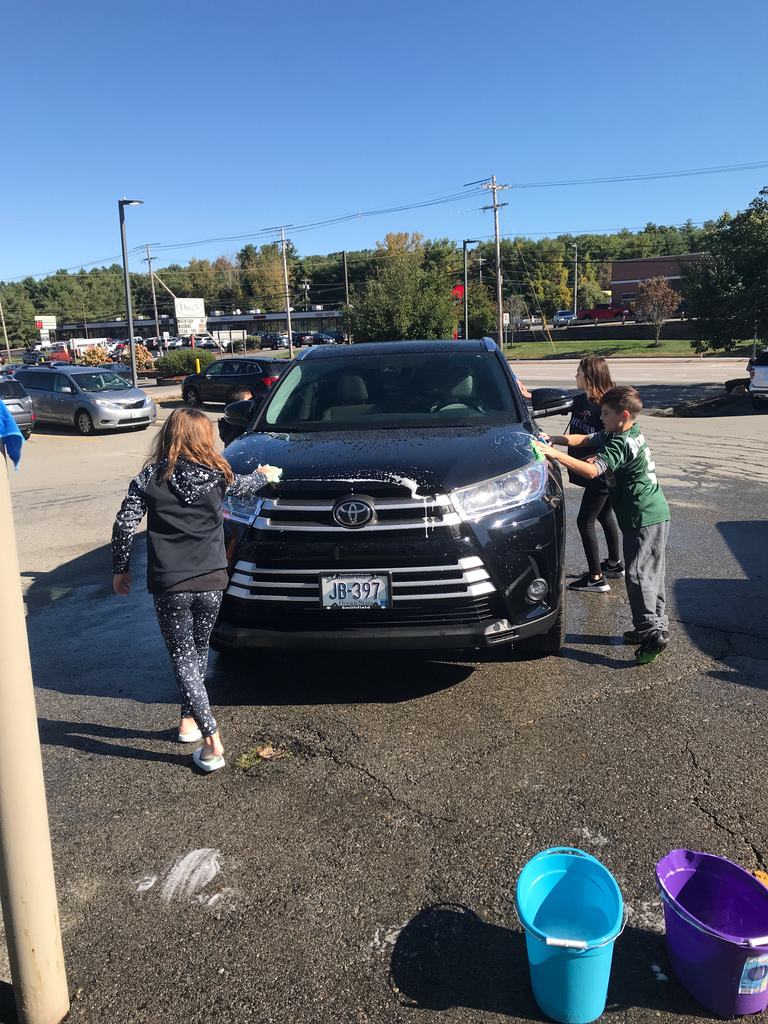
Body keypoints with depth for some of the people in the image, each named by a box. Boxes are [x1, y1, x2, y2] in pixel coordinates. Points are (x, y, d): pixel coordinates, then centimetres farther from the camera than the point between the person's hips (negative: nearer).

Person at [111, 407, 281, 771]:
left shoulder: (150, 478, -2)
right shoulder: (217, 475, 2)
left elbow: (124, 525, -4)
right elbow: (242, 485, 24)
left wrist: (120, 568, 10)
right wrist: (265, 476, 46)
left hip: (169, 586, -2)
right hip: (211, 582, 2)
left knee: (183, 660, 4)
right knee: (198, 651, 22)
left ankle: (211, 742, -2)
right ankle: (189, 720, 34)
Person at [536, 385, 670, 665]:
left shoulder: (619, 444, -18)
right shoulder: (632, 433, 13)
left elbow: (592, 471, -32)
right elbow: (586, 439, 17)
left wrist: (555, 454, -33)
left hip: (643, 518, -10)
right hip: (656, 514, 10)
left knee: (637, 575, -9)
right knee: (651, 573, 16)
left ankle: (652, 632, -9)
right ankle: (657, 625, 25)